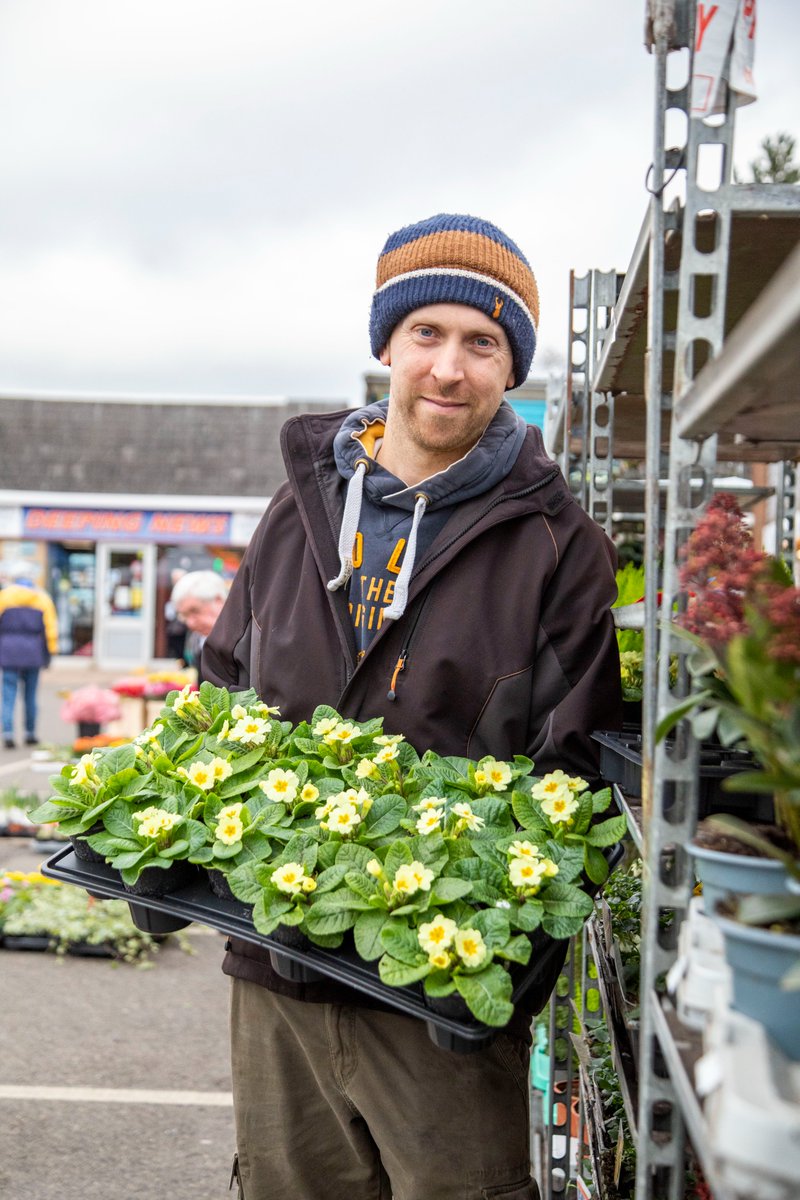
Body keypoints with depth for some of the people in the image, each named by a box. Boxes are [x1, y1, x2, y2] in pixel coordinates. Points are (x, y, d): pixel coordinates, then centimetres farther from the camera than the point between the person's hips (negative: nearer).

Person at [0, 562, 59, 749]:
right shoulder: (42, 597, 3)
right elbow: (51, 626, 0)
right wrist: (50, 652, 5)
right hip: (33, 652, 2)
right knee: (31, 694, 12)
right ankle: (30, 734, 17)